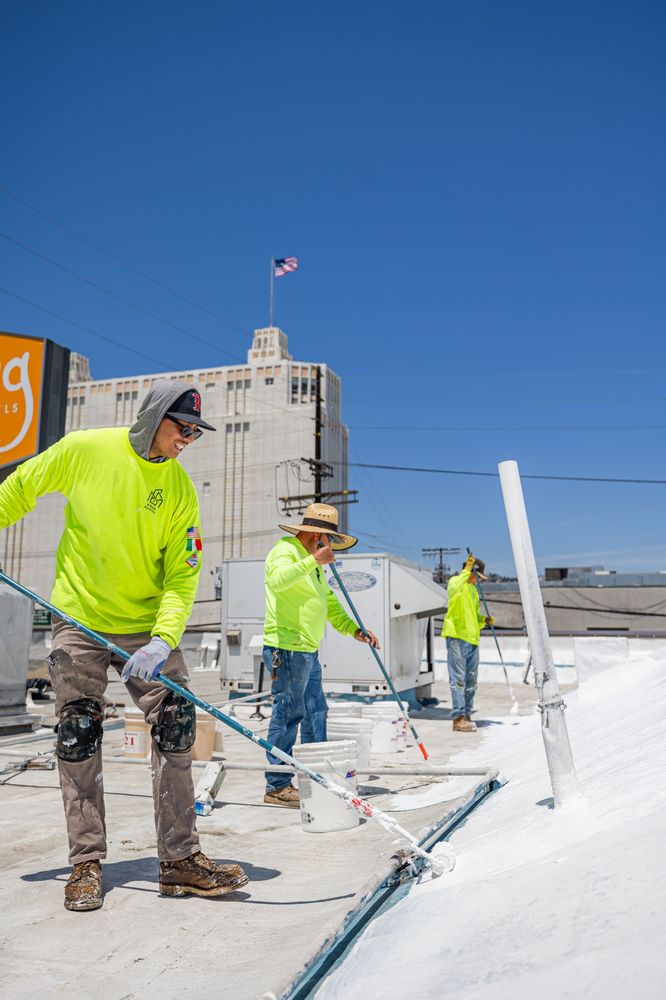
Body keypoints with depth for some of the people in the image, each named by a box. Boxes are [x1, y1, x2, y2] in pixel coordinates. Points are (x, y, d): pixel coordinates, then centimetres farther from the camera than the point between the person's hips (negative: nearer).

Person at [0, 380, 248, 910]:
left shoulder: (180, 488, -7)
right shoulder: (83, 449, -10)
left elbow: (182, 575, -10)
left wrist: (163, 641, -23)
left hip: (147, 625, 2)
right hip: (79, 619, -1)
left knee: (176, 726, -4)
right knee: (78, 739, 2)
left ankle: (181, 858, 8)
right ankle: (86, 863, 17)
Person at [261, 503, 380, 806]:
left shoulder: (312, 562, 22)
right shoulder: (285, 550, -10)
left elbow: (329, 603, 25)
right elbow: (277, 580, -32)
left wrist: (354, 629, 15)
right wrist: (313, 561, -34)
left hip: (308, 651, 10)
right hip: (287, 649, -10)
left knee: (315, 712, 15)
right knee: (288, 714, -5)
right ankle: (277, 786, 5)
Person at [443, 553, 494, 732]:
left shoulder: (473, 589, 23)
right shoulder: (456, 581, -3)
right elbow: (455, 590, -28)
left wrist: (483, 619, 10)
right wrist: (467, 570, -27)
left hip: (472, 638, 9)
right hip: (457, 636, -9)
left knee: (471, 679, 11)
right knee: (458, 677, -9)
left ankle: (467, 714, 19)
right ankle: (458, 717, -8)